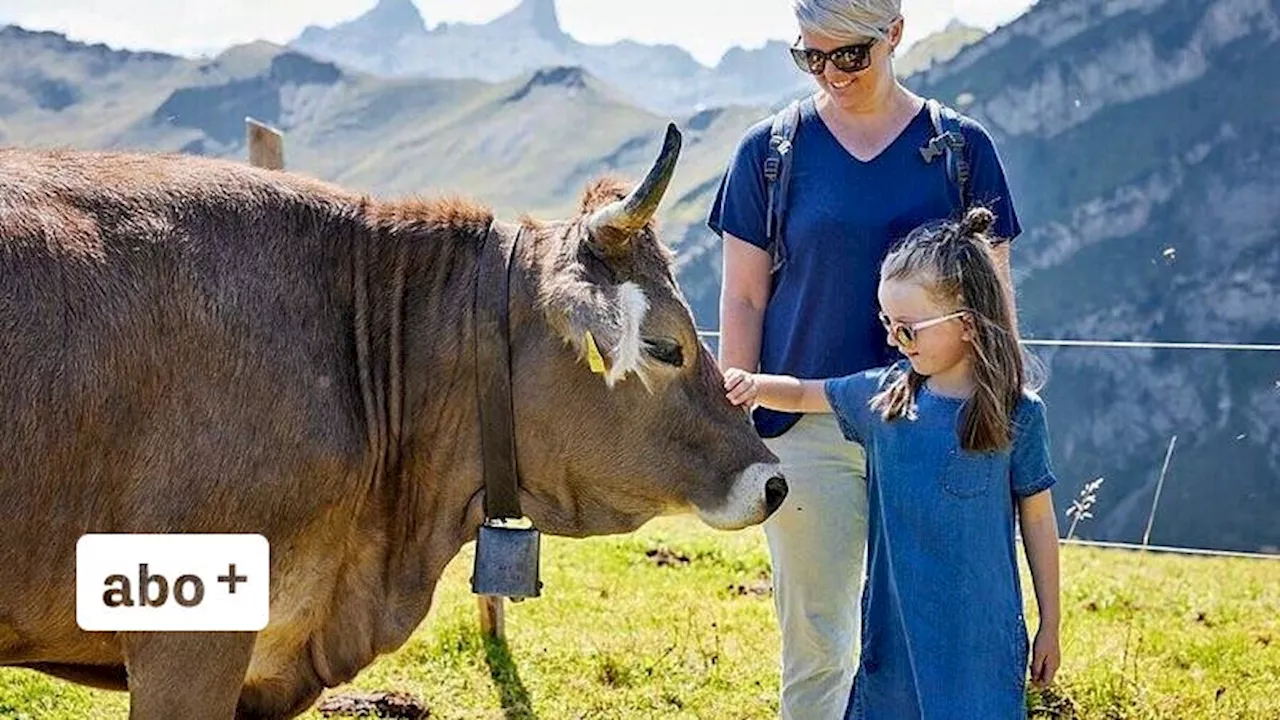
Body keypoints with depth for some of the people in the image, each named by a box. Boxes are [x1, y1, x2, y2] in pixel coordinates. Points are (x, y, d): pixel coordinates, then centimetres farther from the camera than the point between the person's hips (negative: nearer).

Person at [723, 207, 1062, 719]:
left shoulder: (1016, 412, -8)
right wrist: (755, 386, -8)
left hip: (980, 639, -4)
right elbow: (804, 395, 15)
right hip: (894, 628, 4)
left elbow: (1037, 520, -1)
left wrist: (1050, 626, 4)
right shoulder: (882, 394, 2)